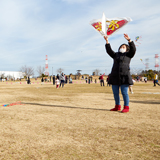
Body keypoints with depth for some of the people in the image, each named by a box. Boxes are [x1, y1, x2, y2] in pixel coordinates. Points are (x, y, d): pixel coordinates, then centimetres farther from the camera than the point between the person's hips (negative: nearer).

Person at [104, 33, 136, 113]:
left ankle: (126, 107, 3)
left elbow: (133, 49, -5)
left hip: (124, 76, -5)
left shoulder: (128, 55, 11)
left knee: (124, 93, -5)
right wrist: (107, 42, 1)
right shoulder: (116, 55, 21)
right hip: (115, 76, 5)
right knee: (115, 93, 7)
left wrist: (129, 40, -16)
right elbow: (109, 50, 12)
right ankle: (117, 106, 18)